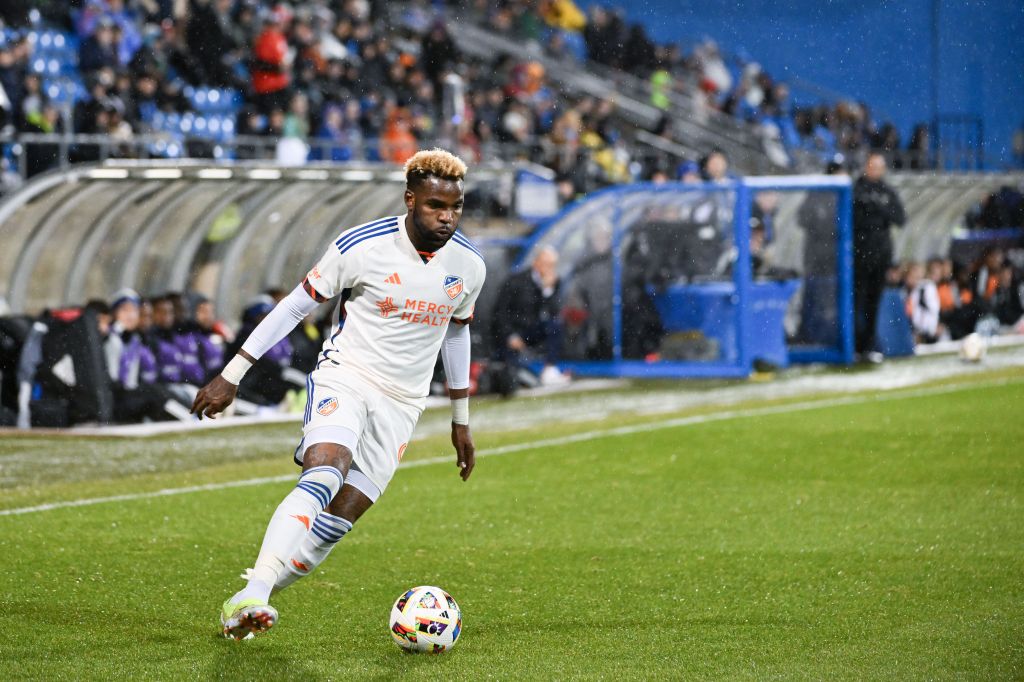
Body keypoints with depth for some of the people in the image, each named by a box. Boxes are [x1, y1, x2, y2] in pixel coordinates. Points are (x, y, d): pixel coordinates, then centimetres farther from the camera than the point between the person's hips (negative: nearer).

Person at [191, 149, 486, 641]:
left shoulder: (468, 266, 0)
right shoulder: (362, 247, -13)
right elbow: (296, 305, -2)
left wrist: (460, 420, 24)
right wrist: (232, 375, -2)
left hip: (400, 404, 4)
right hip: (344, 377, -4)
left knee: (339, 520, -6)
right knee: (323, 475, -32)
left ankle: (240, 611, 5)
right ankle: (252, 597, -39)